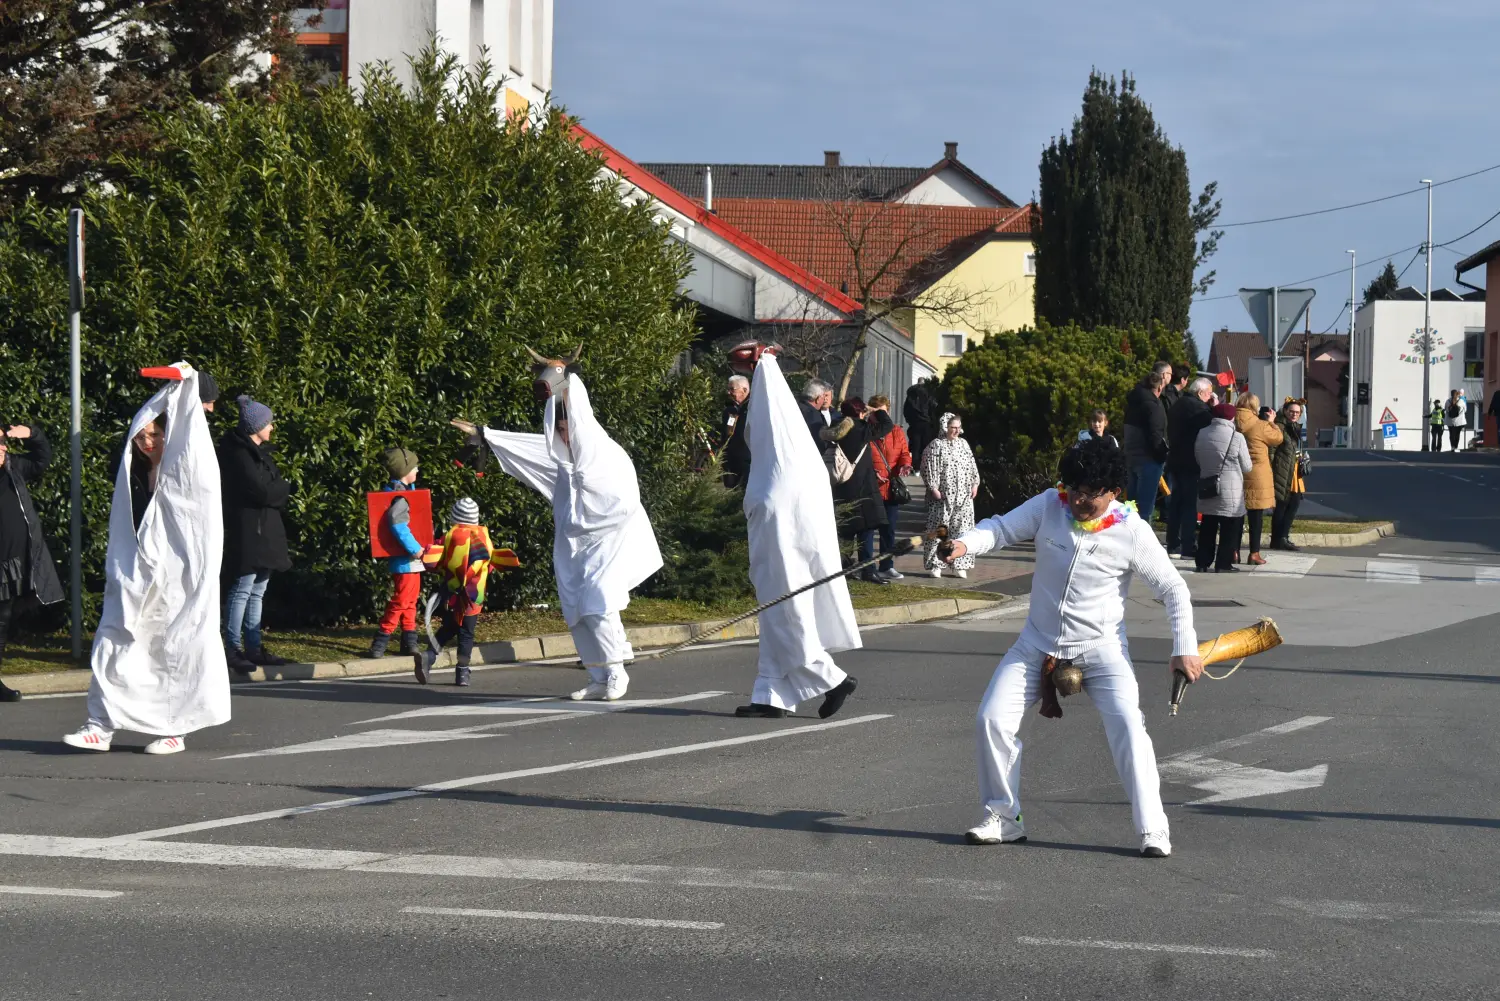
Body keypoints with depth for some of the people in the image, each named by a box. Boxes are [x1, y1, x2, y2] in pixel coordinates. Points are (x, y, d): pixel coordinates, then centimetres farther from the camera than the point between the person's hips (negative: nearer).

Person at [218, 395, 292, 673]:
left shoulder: (259, 451, 17)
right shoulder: (238, 454, -14)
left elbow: (273, 488, 16)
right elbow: (262, 491, -18)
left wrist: (277, 490, -5)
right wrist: (285, 488, 0)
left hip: (264, 531, 10)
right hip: (246, 531, -10)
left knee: (257, 591, 11)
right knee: (242, 589, -9)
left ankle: (253, 648, 14)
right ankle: (233, 649, -7)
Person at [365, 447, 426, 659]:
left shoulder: (394, 491, 12)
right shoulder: (401, 495, -18)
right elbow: (396, 521, -34)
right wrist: (415, 548, -29)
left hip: (408, 559, 10)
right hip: (406, 560, -10)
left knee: (409, 602, 16)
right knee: (400, 602, -7)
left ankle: (409, 642, 23)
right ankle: (379, 645, -5)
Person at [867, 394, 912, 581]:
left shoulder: (896, 431, 10)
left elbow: (905, 452, 9)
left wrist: (905, 465, -12)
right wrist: (871, 472, -20)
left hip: (892, 488, 5)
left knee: (889, 529, 12)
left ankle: (886, 566, 21)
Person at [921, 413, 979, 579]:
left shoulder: (963, 444, 14)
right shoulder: (936, 445, -4)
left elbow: (972, 466, 18)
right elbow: (929, 468, -9)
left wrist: (975, 484, 10)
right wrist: (934, 488, -14)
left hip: (963, 497, 5)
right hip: (943, 496, -5)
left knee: (961, 530, 5)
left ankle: (959, 565, 10)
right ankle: (934, 565, 1)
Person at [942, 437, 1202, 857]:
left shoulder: (1132, 531, -13)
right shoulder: (1049, 507, -7)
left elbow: (1174, 589, -5)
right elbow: (1002, 527, -10)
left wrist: (1185, 648, -11)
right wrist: (964, 544, -32)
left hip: (1101, 647, -3)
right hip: (1038, 644, 3)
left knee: (1129, 730, -19)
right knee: (992, 720, -6)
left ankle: (1153, 829, -11)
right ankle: (1002, 818, 10)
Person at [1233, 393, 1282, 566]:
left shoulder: (1232, 423, -2)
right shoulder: (1260, 426, -15)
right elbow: (1278, 438, 0)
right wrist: (1271, 422, 16)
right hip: (1256, 477, -4)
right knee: (1256, 516, 5)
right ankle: (1254, 553, 7)